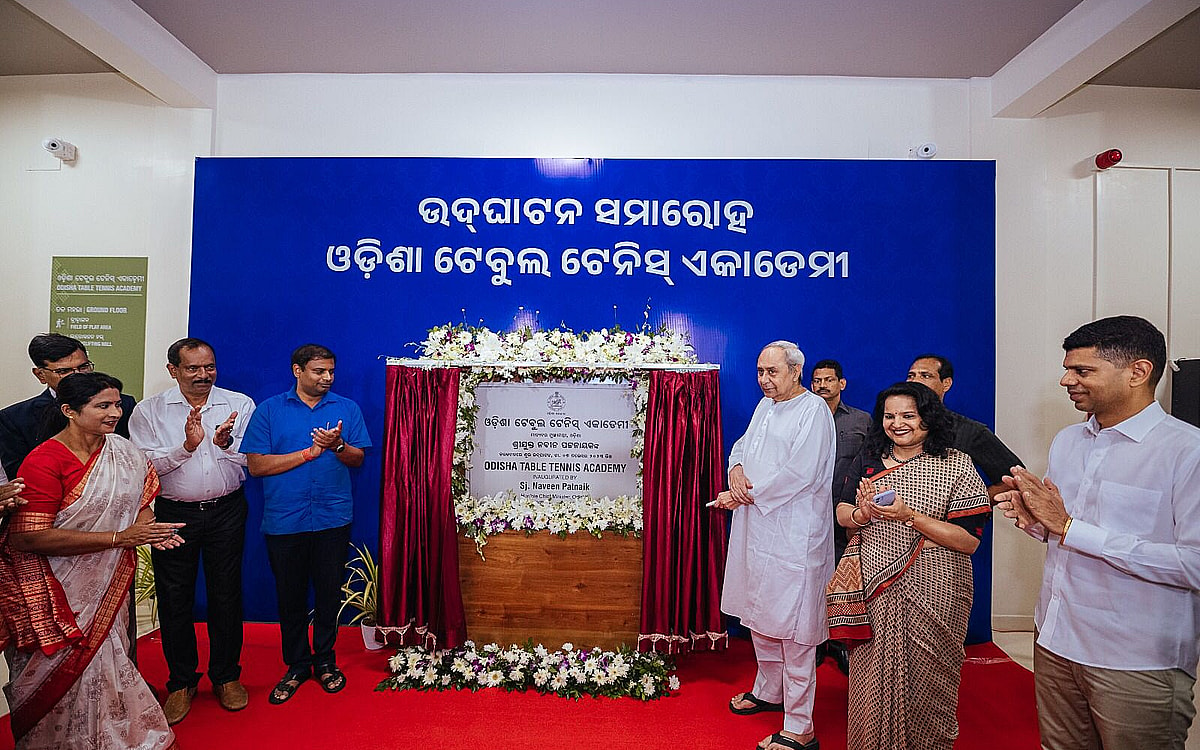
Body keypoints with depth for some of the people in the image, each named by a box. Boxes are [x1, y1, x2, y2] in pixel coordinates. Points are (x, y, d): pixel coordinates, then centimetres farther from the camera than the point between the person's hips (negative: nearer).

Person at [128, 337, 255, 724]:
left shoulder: (240, 405, -1)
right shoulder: (148, 411, 0)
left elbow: (253, 460, -5)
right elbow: (145, 466, -8)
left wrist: (226, 444, -24)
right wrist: (187, 446, -23)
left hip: (226, 512, 0)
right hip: (174, 513, 0)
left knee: (226, 594, 8)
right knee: (174, 597, 9)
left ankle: (226, 676, 27)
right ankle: (181, 682, 29)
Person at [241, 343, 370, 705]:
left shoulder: (347, 409, 6)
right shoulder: (269, 410, 2)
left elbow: (357, 460, 3)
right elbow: (256, 465, -6)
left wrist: (338, 445, -18)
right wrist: (309, 452, -11)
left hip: (332, 518, 1)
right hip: (284, 520, 0)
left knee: (329, 592, 10)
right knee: (290, 596, 12)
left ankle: (325, 660, 29)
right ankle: (297, 665, 30)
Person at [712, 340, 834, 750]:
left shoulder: (814, 411, -12)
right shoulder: (765, 405, 14)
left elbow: (798, 473, -20)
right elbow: (743, 444, 18)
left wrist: (742, 495, -16)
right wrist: (736, 468, -6)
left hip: (793, 535, -8)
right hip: (756, 528, 9)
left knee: (793, 628, -1)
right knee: (759, 615, 20)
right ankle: (768, 691, 40)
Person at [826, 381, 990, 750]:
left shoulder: (956, 466, -6)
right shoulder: (869, 459, 5)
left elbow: (969, 541, -11)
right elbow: (842, 512, 7)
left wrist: (910, 516, -21)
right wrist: (862, 515, -15)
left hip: (930, 591, -3)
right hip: (874, 589, 3)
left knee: (921, 678, 10)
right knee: (871, 677, 12)